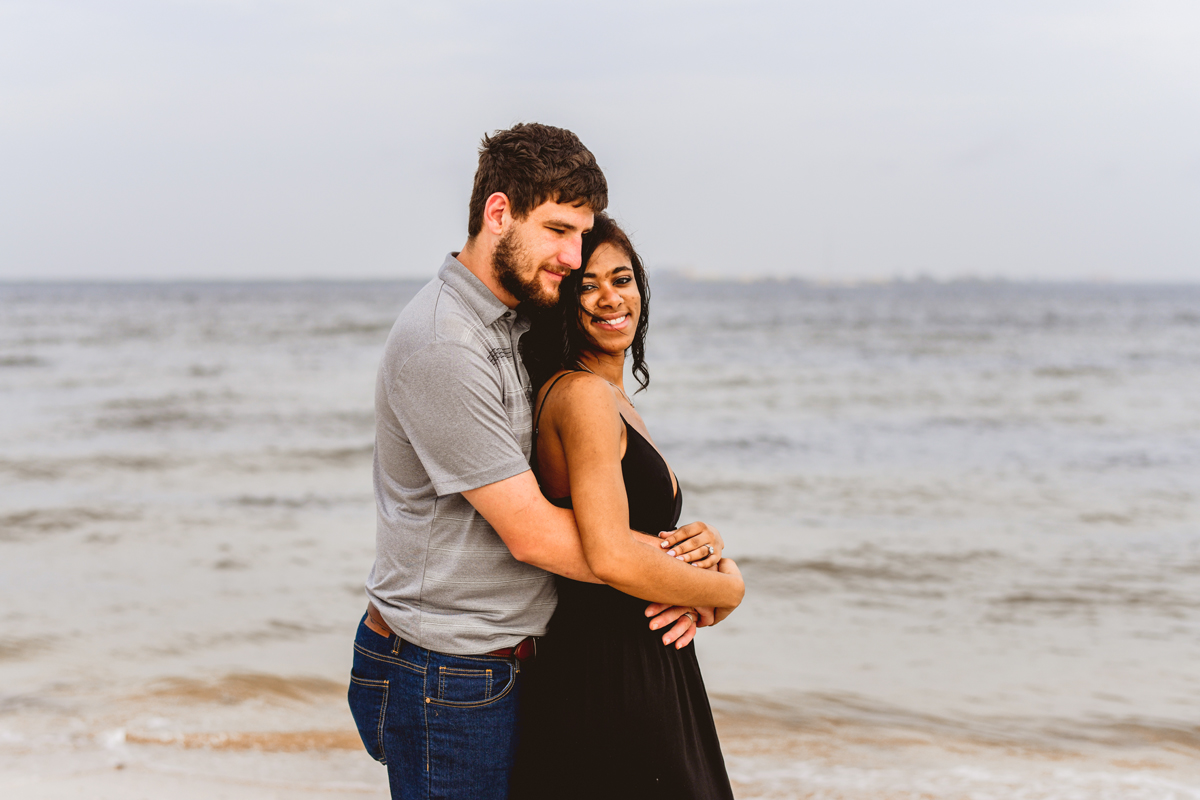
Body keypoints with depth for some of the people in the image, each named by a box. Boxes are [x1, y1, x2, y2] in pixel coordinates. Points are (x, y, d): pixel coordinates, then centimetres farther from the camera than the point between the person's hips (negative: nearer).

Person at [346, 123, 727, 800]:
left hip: (508, 663, 9)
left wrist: (681, 562, -5)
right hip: (446, 685, -9)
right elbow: (532, 533, -22)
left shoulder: (520, 326, 10)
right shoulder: (442, 348, -22)